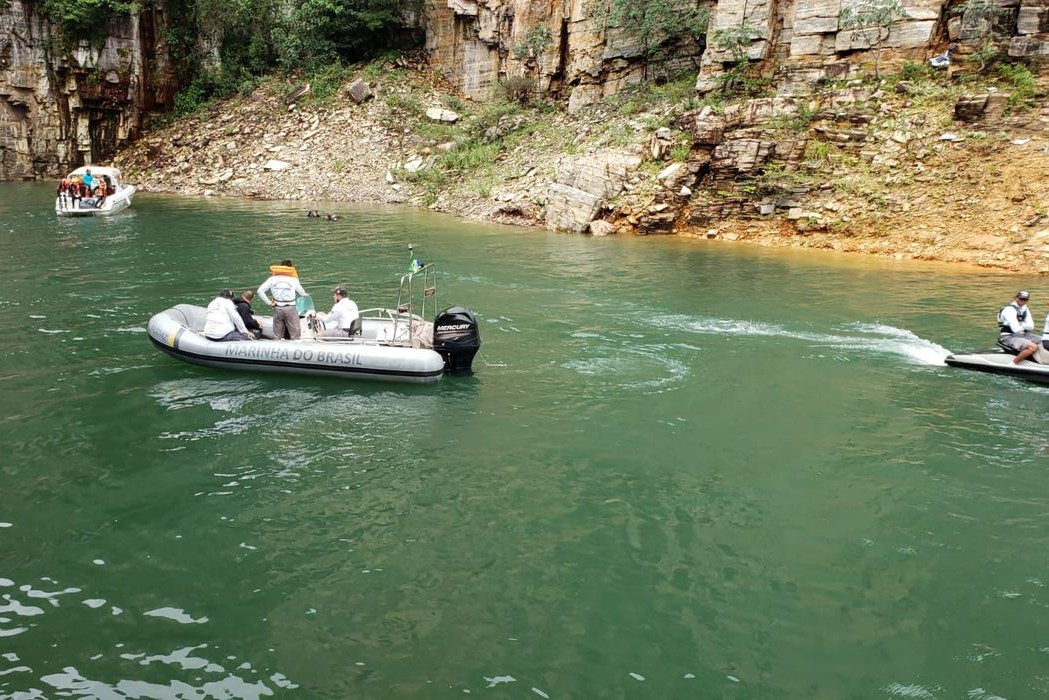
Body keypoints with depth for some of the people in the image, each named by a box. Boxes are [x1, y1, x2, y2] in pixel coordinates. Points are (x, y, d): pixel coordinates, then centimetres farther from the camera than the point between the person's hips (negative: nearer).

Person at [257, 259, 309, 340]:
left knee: (277, 336, 10)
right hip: (290, 308, -2)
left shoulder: (272, 279, 4)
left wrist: (269, 303, 3)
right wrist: (306, 295, 30)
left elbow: (260, 291, -2)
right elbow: (303, 294, 7)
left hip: (277, 308, 3)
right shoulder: (293, 279, 0)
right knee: (295, 335, 1)